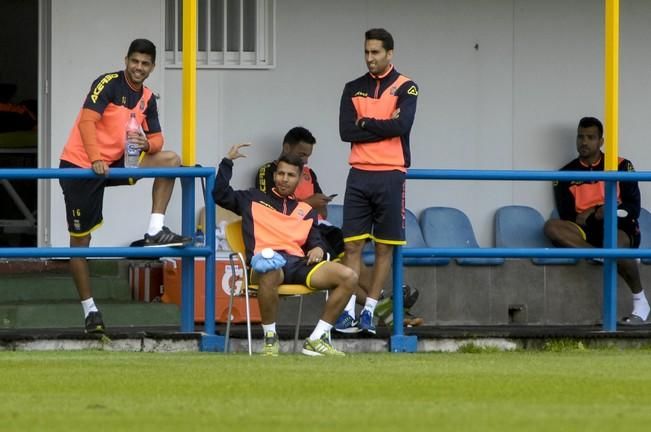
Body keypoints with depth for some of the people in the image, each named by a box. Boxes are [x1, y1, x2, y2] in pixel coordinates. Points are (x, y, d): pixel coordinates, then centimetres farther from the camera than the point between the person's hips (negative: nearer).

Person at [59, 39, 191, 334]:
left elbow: (157, 139, 8)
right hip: (79, 165, -6)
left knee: (170, 160, -7)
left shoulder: (148, 99, 8)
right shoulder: (108, 84, -13)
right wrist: (95, 160, -34)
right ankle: (89, 309, 6)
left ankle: (155, 231, -10)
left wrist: (147, 143, -17)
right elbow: (87, 120, -23)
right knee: (80, 238, -3)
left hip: (115, 163, 6)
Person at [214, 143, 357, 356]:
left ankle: (316, 340, -15)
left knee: (349, 277, -19)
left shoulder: (306, 211, 31)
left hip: (299, 262, 4)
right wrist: (228, 162, 12)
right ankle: (270, 339, -25)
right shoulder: (254, 199, 25)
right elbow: (220, 194, 16)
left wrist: (318, 249, -2)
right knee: (270, 274, -45)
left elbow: (315, 240, 22)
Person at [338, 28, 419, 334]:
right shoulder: (354, 89, 11)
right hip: (359, 174, 2)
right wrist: (383, 126, -8)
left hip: (390, 175, -2)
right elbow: (346, 131, -1)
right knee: (352, 245, -4)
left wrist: (365, 123, -5)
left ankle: (370, 310, 6)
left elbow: (402, 125, -14)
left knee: (384, 248, 1)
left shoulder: (405, 88, 1)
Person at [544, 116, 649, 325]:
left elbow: (633, 209, -1)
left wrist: (592, 215, -10)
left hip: (618, 228, -3)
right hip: (585, 232, 3)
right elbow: (567, 217, 5)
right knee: (552, 227, -25)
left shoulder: (621, 167, 5)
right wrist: (598, 214, -10)